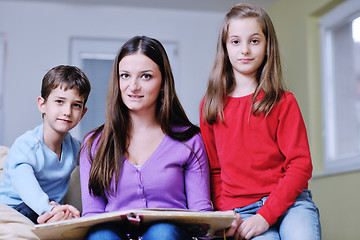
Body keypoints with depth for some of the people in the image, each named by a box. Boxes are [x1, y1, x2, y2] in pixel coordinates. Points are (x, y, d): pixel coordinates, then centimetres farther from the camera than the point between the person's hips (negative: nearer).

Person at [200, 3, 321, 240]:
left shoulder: (284, 102, 5)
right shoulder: (210, 106, 10)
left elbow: (301, 165, -2)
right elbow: (213, 170, 13)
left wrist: (266, 214, -13)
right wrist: (224, 215, -2)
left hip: (290, 200, 0)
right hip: (240, 208, 0)